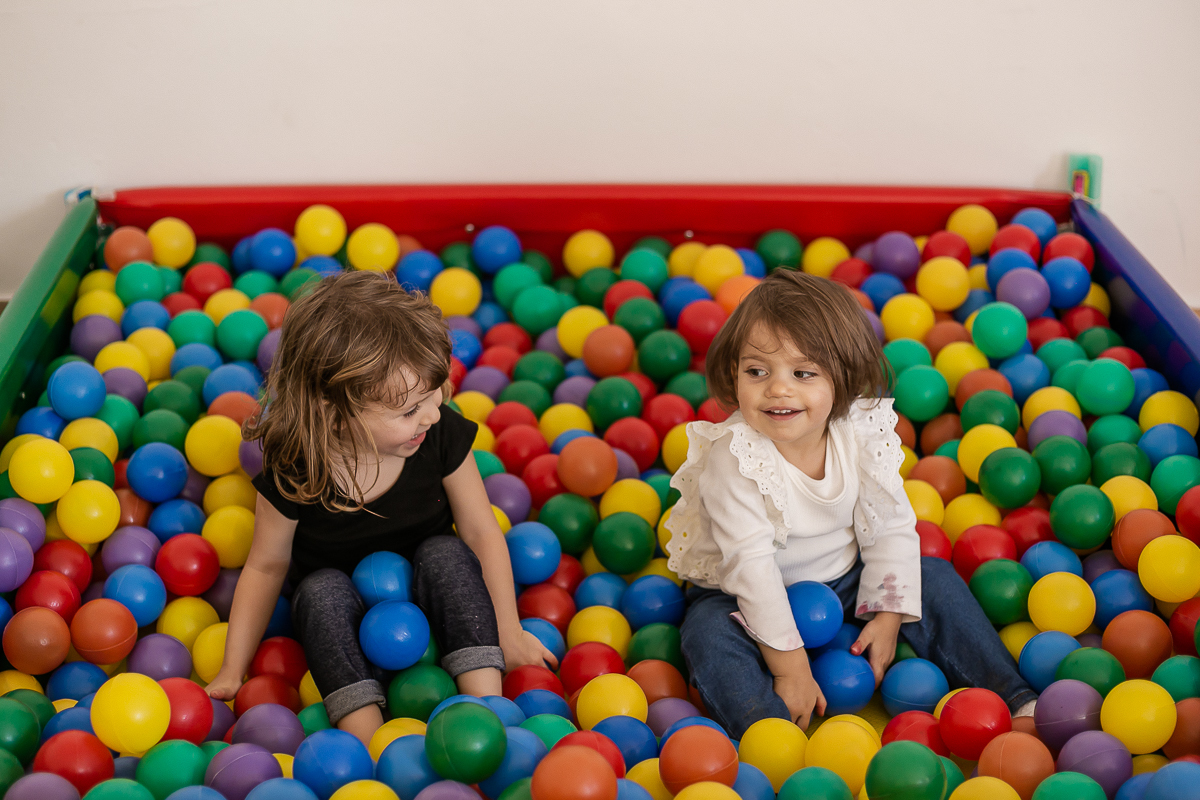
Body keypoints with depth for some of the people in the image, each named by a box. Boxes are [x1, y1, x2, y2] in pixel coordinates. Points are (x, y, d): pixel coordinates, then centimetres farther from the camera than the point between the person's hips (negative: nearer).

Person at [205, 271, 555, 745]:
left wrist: (507, 632, -9)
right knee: (323, 590, -31)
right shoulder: (293, 475, -26)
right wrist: (232, 671, -8)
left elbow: (482, 533, -11)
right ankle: (370, 741, -38)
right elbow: (266, 568, -11)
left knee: (446, 555, -28)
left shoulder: (443, 436, -22)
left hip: (425, 594, 1)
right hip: (345, 614, -1)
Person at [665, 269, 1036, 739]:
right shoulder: (734, 456, -28)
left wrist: (888, 616, -8)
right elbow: (751, 564, -29)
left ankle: (1014, 701, -1)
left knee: (935, 580, -5)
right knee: (710, 635, -31)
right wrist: (789, 666, -30)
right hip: (747, 596, -4)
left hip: (844, 579, 4)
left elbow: (890, 527, -4)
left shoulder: (862, 433, -15)